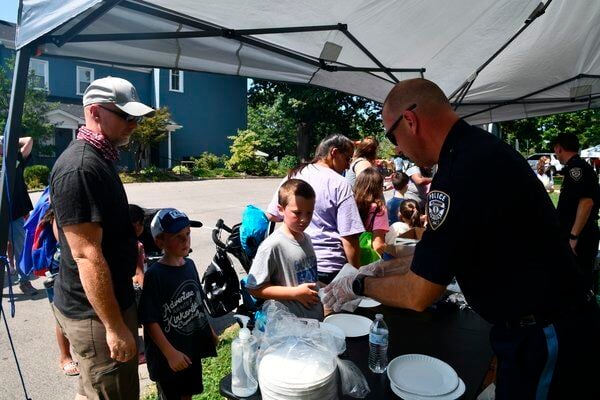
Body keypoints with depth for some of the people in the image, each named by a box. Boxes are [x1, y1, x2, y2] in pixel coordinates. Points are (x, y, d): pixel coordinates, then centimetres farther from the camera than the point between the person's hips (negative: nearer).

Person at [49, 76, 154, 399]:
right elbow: (87, 255, -26)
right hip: (95, 312, -10)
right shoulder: (80, 168, -23)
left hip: (108, 300, 10)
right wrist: (115, 326, -22)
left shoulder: (99, 158, 9)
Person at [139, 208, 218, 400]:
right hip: (167, 355, -6)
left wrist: (209, 330, 16)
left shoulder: (189, 264, 0)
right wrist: (170, 353, -21)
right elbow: (150, 320, -20)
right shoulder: (155, 275, -21)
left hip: (193, 346, 6)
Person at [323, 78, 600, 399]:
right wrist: (383, 268, 11)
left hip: (546, 342, -9)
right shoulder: (479, 149, 4)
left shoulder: (465, 167, -28)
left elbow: (418, 294, -21)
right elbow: (439, 255, 11)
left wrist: (358, 284, -5)